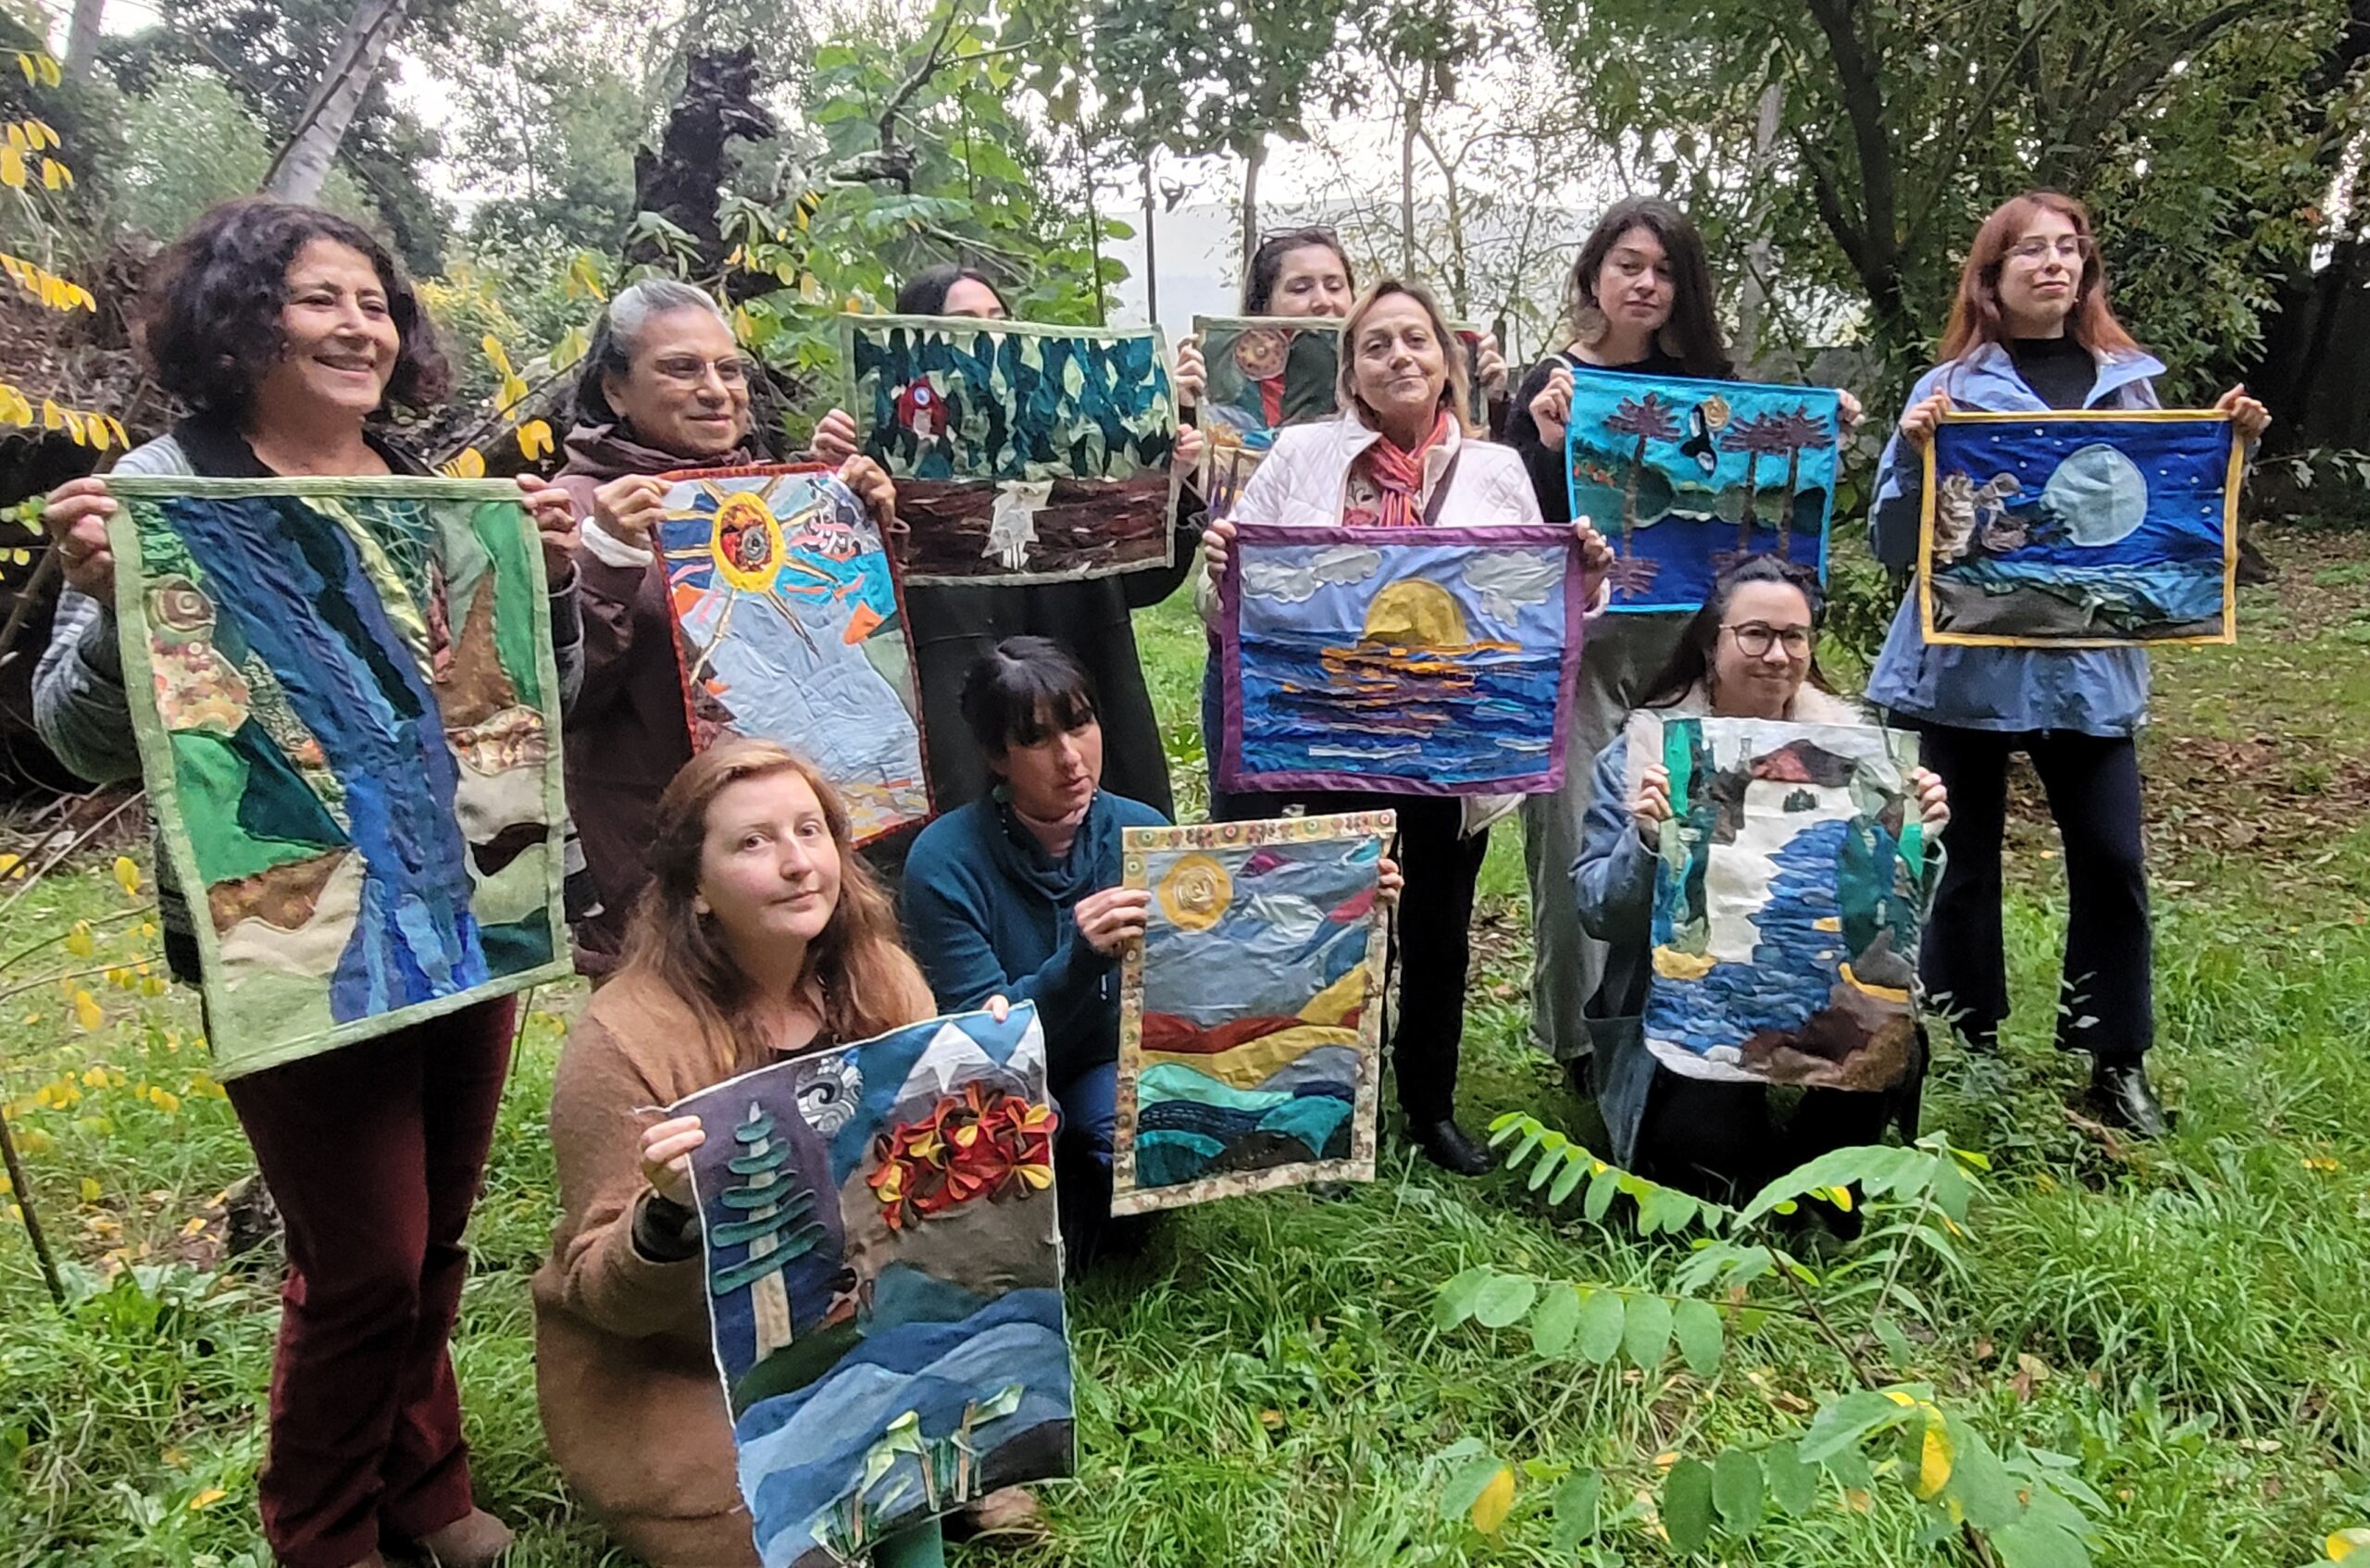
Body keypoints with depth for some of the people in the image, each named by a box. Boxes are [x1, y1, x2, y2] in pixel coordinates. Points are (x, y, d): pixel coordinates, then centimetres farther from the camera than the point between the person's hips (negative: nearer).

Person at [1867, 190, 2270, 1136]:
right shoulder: (1949, 389, 1)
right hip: (1967, 658, -2)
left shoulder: (2127, 381, 10)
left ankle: (2117, 1062, 17)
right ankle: (1964, 1052, 21)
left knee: (2111, 860, 1)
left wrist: (2228, 446, -1)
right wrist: (1914, 452, -19)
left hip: (2089, 658, 3)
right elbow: (1896, 545, -4)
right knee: (1965, 863, 6)